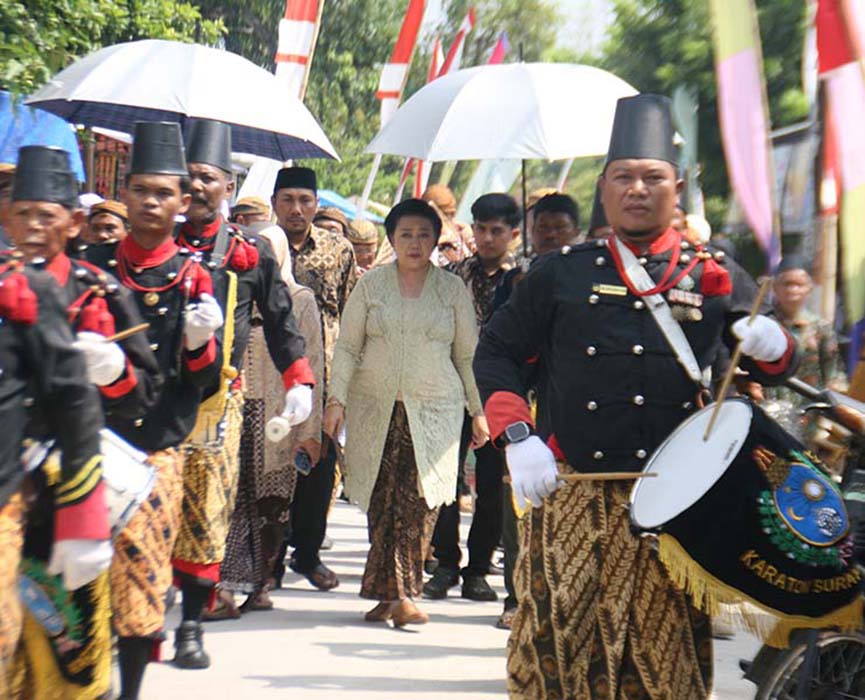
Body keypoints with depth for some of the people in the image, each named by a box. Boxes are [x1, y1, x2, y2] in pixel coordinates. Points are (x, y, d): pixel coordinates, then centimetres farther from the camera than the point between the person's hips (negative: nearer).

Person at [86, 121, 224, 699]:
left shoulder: (195, 277, 1)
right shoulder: (94, 265, 6)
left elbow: (207, 378, 0)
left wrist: (200, 342, -20)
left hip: (158, 445, -2)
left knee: (142, 569, 0)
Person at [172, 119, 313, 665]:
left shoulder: (251, 255, 7)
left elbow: (280, 322, 12)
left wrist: (299, 379, 2)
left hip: (218, 400, 0)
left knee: (207, 510, 2)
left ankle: (192, 626, 11)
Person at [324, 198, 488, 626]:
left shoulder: (453, 289, 9)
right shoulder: (371, 285, 9)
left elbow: (467, 355, 13)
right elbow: (347, 347, 8)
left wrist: (478, 411, 10)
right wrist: (337, 399, -2)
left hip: (434, 411, 0)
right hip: (375, 409, 1)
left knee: (420, 501, -12)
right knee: (382, 504, -3)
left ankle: (395, 593, -9)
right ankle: (396, 593, 5)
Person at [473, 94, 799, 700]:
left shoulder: (720, 279, 10)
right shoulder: (561, 275, 9)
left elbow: (775, 368, 17)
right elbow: (496, 354, 9)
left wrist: (772, 348, -7)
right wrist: (517, 438, -5)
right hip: (574, 497, -1)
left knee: (668, 647, 5)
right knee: (559, 639, -2)